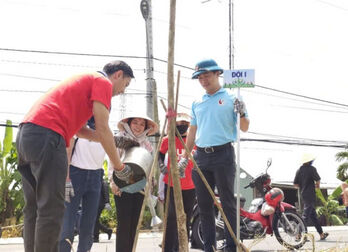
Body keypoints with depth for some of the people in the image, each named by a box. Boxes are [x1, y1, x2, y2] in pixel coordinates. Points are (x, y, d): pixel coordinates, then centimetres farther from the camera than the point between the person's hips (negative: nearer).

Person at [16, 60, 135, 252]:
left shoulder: (85, 81, 31)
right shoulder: (103, 82, 4)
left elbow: (78, 129, 31)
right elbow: (102, 130, -3)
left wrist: (112, 140, 28)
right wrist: (119, 166, 5)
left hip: (25, 134, 10)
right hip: (47, 134, -10)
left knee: (34, 208, 11)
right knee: (52, 209, -10)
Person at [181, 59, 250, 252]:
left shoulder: (231, 99, 2)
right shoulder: (197, 104, 17)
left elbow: (244, 128, 0)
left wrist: (242, 113, -20)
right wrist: (185, 157, 18)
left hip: (223, 154, -5)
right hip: (201, 156, 5)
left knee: (228, 202, -3)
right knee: (204, 204, 6)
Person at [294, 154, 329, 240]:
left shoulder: (299, 170, 8)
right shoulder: (311, 168, -10)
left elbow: (295, 184, 7)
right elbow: (318, 180, -14)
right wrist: (317, 185, 7)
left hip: (303, 194, 7)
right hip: (310, 195, -7)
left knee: (313, 215, 13)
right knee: (306, 215, -7)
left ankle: (321, 234, 20)